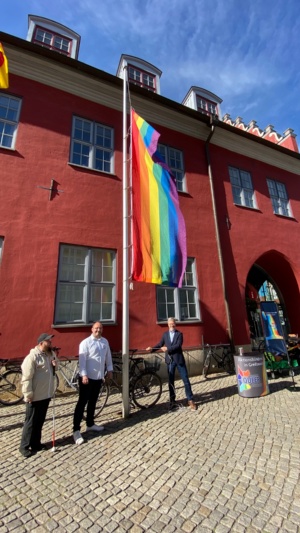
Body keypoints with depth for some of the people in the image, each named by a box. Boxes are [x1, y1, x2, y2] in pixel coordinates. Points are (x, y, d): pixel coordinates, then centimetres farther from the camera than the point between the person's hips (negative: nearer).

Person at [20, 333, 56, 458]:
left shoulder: (51, 354, 4)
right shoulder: (32, 357, -21)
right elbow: (26, 378, -20)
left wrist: (55, 365, -6)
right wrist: (28, 394, -19)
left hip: (46, 394, 7)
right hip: (35, 396, -7)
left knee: (40, 421, 19)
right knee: (31, 421, 8)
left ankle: (36, 443, 33)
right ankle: (24, 446, 25)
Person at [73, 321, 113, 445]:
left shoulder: (105, 342, 4)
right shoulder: (85, 342, -14)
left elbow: (108, 356, 11)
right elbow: (82, 360, -18)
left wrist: (109, 369, 11)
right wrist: (84, 375, -24)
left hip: (98, 377, 6)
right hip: (87, 377, -6)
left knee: (93, 402, 19)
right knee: (82, 402, 1)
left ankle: (90, 424, 35)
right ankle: (76, 430, 12)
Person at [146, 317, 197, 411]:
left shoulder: (179, 334, -2)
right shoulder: (165, 334, 10)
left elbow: (178, 345, -14)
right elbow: (160, 344, 9)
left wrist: (167, 348, -20)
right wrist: (152, 348, -6)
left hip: (179, 359, -3)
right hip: (169, 360, 3)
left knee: (186, 380, 4)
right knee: (171, 382, 10)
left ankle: (190, 401, 17)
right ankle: (172, 401, 22)